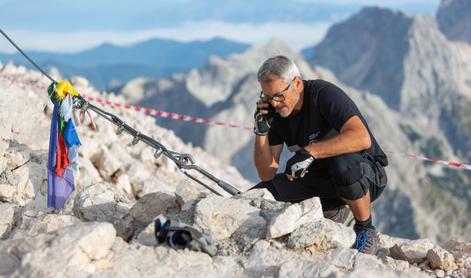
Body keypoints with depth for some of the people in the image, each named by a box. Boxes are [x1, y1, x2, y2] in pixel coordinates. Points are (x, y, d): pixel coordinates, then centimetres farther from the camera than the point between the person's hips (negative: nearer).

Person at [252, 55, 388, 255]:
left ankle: (366, 230, -13)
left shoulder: (323, 94, -21)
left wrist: (310, 152, -42)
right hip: (320, 177, 6)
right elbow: (267, 174, -4)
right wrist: (261, 131, -18)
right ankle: (332, 211, 9)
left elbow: (362, 138, -38)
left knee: (343, 163, -41)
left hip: (367, 174, -6)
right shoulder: (275, 112, -3)